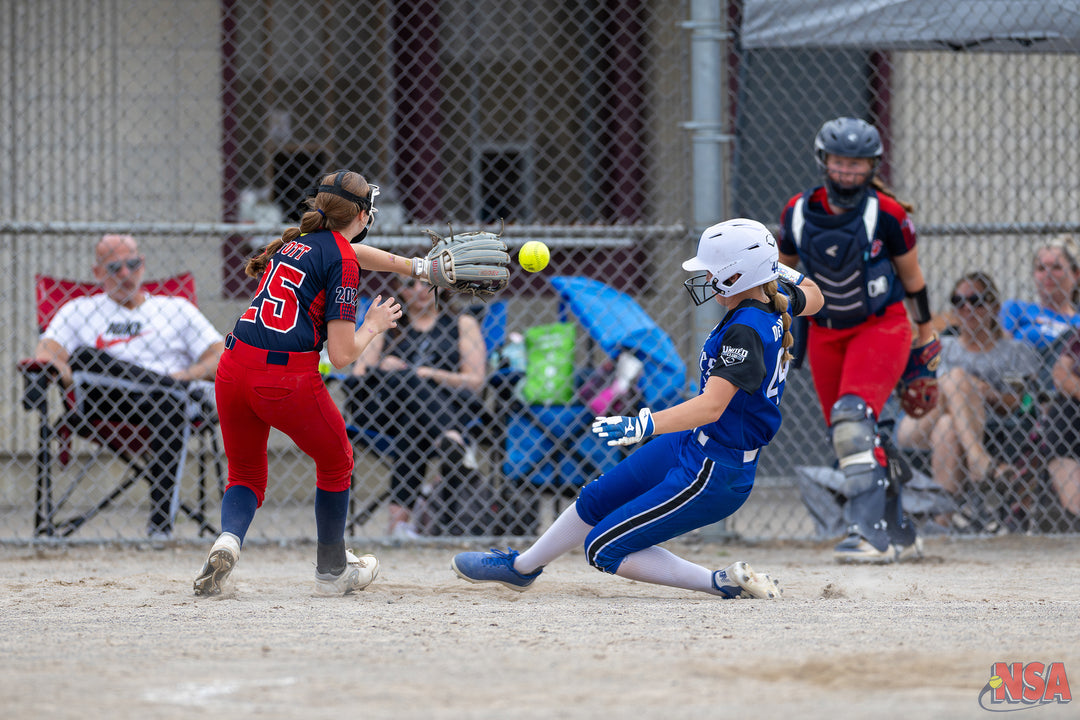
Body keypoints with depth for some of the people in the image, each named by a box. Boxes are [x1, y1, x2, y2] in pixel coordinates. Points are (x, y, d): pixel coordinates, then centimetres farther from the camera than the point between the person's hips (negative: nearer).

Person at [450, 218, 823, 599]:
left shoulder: (746, 331, -30)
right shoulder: (776, 301, -2)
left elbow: (712, 406, -41)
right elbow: (812, 297, 22)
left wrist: (645, 423, -50)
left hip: (714, 477, -10)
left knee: (604, 549, -3)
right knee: (596, 500, 23)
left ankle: (725, 583, -2)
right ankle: (522, 567, 46)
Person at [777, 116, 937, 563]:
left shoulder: (885, 214, -12)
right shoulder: (798, 213, -3)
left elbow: (911, 275, 0)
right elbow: (783, 269, 14)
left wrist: (925, 333, 8)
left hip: (882, 326, -5)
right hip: (825, 333, 5)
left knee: (854, 419, -26)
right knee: (844, 436, 7)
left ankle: (871, 534, -31)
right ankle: (898, 533, 22)